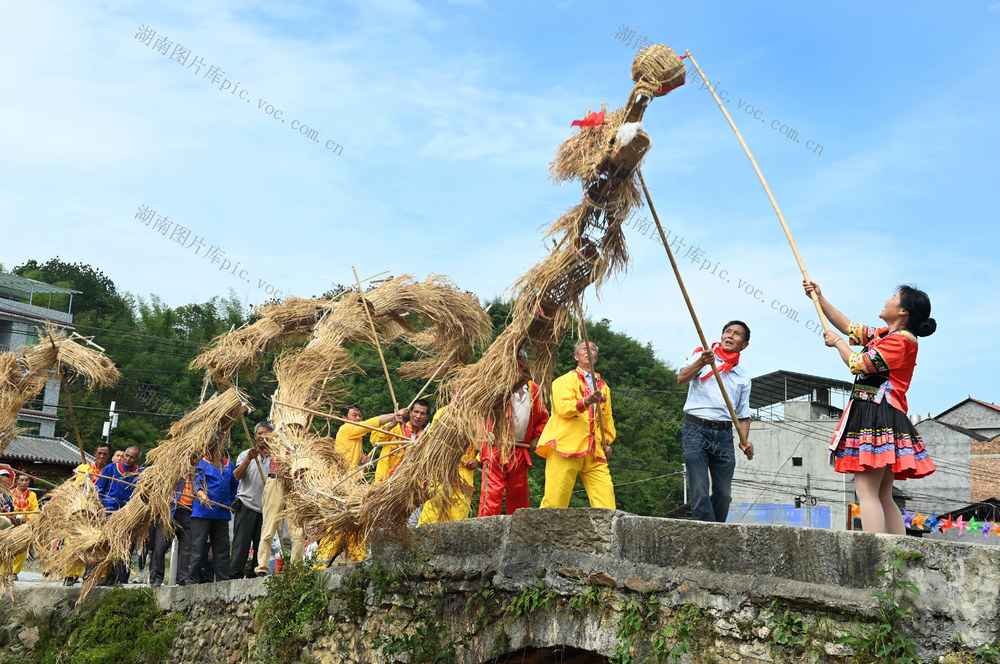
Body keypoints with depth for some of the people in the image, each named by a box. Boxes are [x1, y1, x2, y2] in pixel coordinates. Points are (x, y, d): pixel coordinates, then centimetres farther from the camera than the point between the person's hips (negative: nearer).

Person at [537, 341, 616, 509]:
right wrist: (585, 402, -28)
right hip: (566, 445, -5)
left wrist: (607, 441, 16)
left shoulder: (603, 387, 25)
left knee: (605, 496, -8)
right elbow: (563, 407, -10)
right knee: (555, 500, -9)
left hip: (594, 451, 5)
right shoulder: (566, 380, 7)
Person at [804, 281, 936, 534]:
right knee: (883, 497, 9)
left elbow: (858, 363, -13)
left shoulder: (902, 340, -10)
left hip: (878, 415, -10)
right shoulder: (883, 335, 20)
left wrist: (837, 342, 5)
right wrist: (819, 298, 30)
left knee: (867, 492, -18)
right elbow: (849, 327, 29)